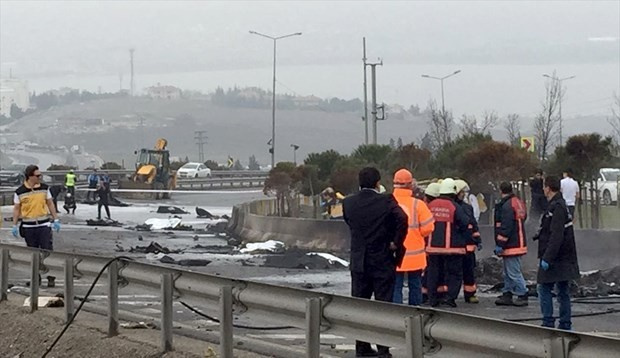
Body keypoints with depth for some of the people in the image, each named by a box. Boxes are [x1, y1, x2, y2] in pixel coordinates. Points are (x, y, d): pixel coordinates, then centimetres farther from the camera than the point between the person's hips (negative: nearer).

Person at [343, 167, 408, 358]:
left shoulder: (348, 203, -1)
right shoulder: (386, 201, -12)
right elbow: (402, 219, -26)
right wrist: (396, 243, -14)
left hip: (358, 261, 3)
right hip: (383, 261, -3)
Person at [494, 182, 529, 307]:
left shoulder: (507, 206, -18)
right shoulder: (519, 203, 13)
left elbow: (505, 227, -22)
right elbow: (524, 218, 24)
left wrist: (500, 244, -19)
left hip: (511, 244, -10)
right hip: (519, 243, 10)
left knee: (513, 272, -6)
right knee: (508, 272, 16)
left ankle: (522, 296, -4)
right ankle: (507, 294, 20)